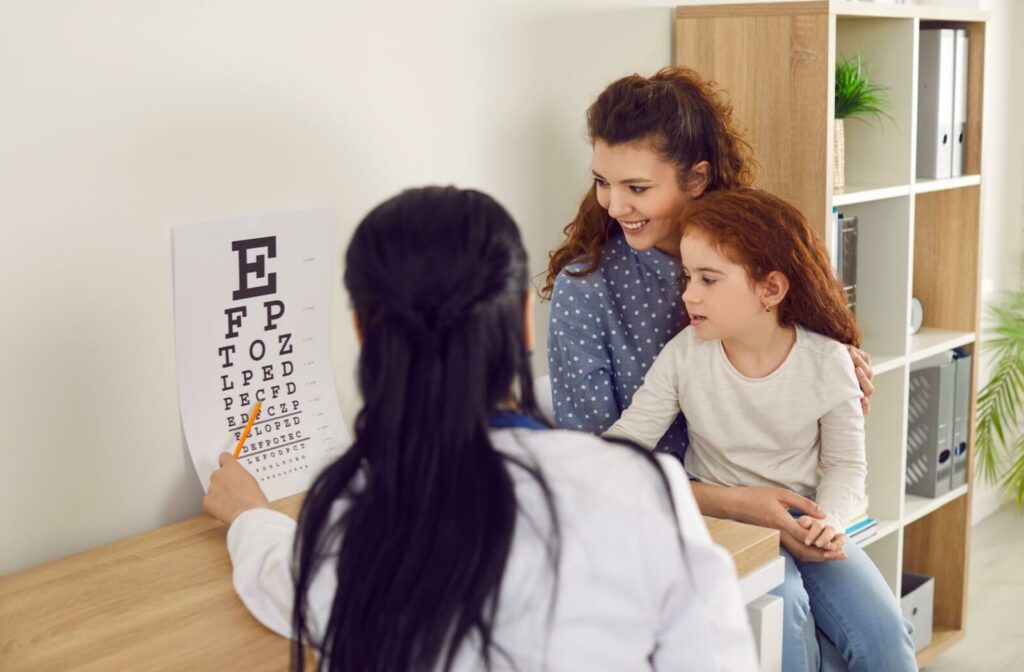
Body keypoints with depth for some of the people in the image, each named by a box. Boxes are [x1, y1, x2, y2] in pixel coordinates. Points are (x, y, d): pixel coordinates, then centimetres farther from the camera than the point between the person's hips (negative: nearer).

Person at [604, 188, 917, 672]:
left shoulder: (827, 361, -12)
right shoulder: (685, 355, -12)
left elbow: (846, 464, -3)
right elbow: (629, 436, -8)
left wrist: (830, 519, -21)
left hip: (803, 521, 1)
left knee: (883, 631, -15)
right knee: (778, 604, -29)